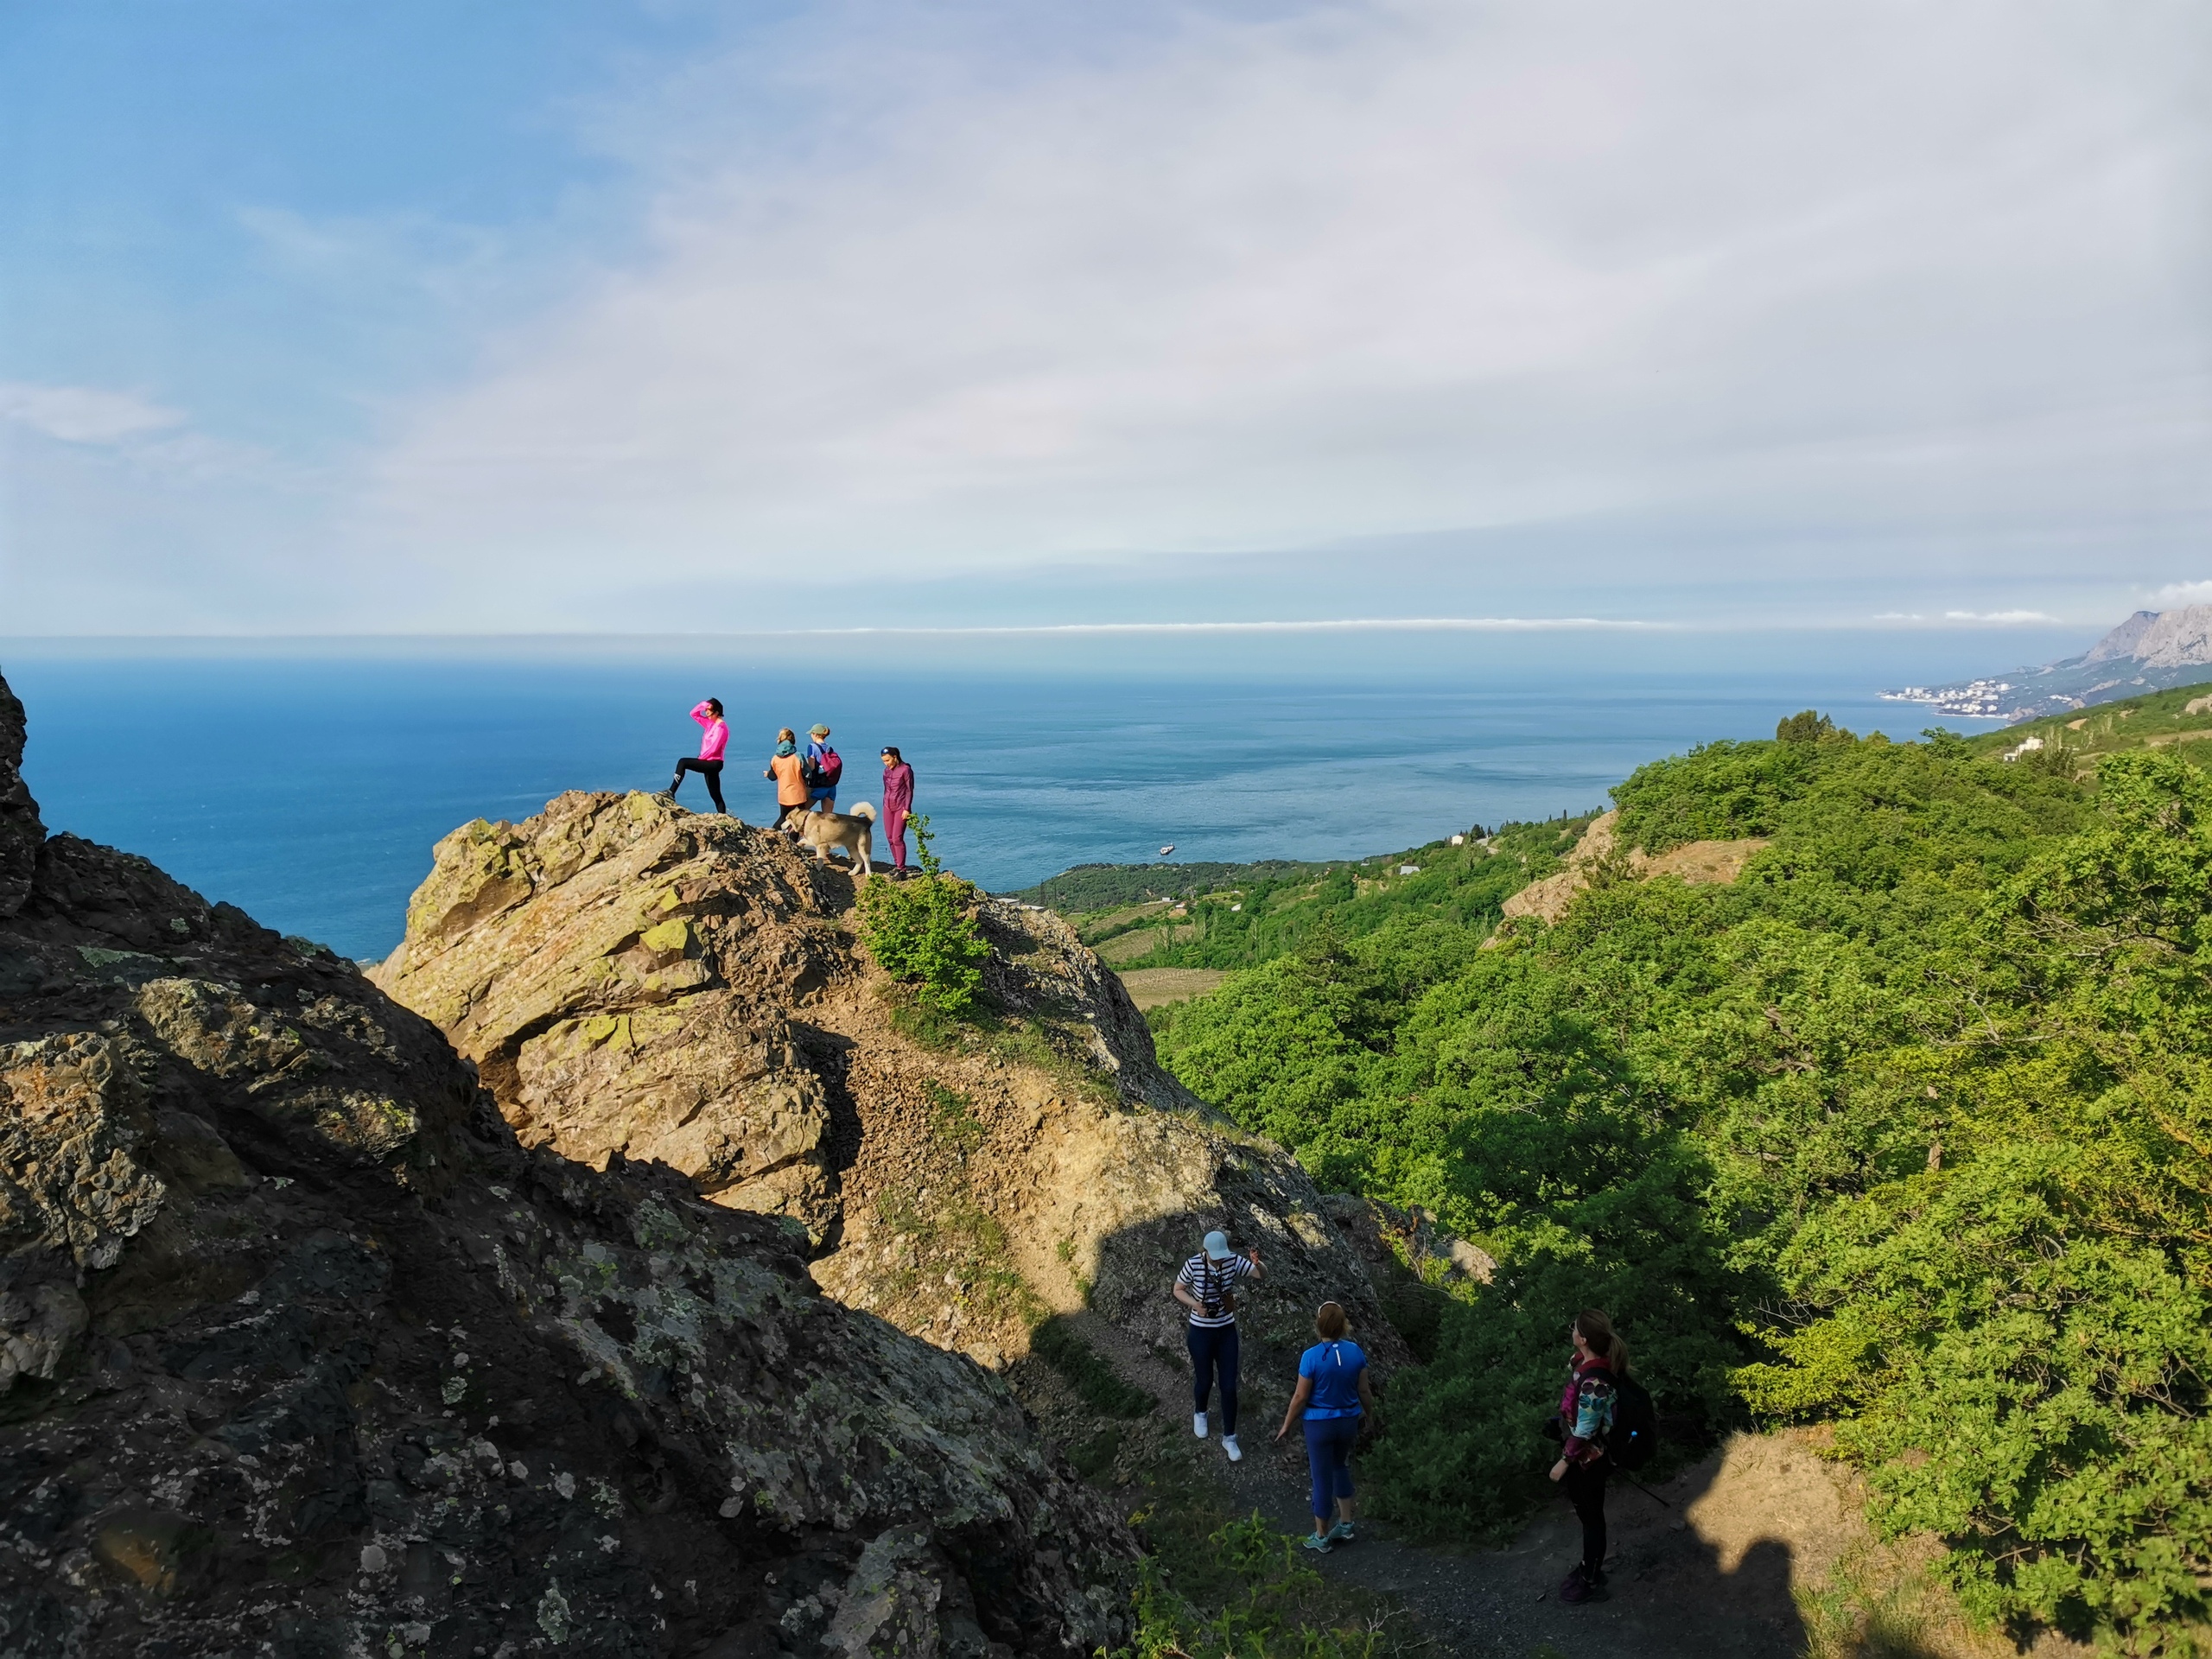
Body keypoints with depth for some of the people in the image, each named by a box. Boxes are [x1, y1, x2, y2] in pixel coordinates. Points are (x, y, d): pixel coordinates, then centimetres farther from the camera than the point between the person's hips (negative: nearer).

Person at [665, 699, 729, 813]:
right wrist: (703, 705, 1)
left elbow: (713, 748, -20)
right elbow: (694, 714, 17)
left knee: (683, 762, -21)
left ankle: (671, 792, -24)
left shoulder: (721, 728, -13)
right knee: (716, 795, 8)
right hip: (709, 763, 10)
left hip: (714, 763, -10)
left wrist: (700, 758, -11)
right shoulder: (710, 723, 13)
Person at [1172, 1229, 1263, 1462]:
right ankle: (1199, 1413, 50)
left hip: (1227, 1331, 2)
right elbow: (1178, 1290, -6)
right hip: (1201, 1332, -2)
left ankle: (1229, 1438, 23)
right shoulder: (1193, 1265, -21)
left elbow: (1262, 1275, -17)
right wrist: (1194, 1303, -24)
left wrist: (1257, 1263, -40)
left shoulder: (1233, 1261, -15)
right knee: (1205, 1381, 15)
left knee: (1229, 1386, 5)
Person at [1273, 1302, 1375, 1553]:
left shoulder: (1311, 1357, -21)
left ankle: (1321, 1537, 24)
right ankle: (1345, 1524, 32)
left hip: (1320, 1425, -4)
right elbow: (1364, 1391, 0)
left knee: (1322, 1477, 10)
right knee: (1340, 1467, 27)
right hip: (1348, 1421, 4)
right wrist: (1371, 1414, 18)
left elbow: (1300, 1397, -14)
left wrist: (1286, 1426, -1)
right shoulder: (1356, 1352, -10)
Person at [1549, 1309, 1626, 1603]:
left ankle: (1591, 1580, 34)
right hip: (1579, 1453, 9)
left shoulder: (1594, 1382, -37)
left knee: (1591, 1516, 13)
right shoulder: (1584, 1359, -10)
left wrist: (1564, 1462, -16)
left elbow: (1584, 1432, -25)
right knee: (1584, 1511, 27)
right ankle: (1589, 1564, 47)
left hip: (1587, 1458, -9)